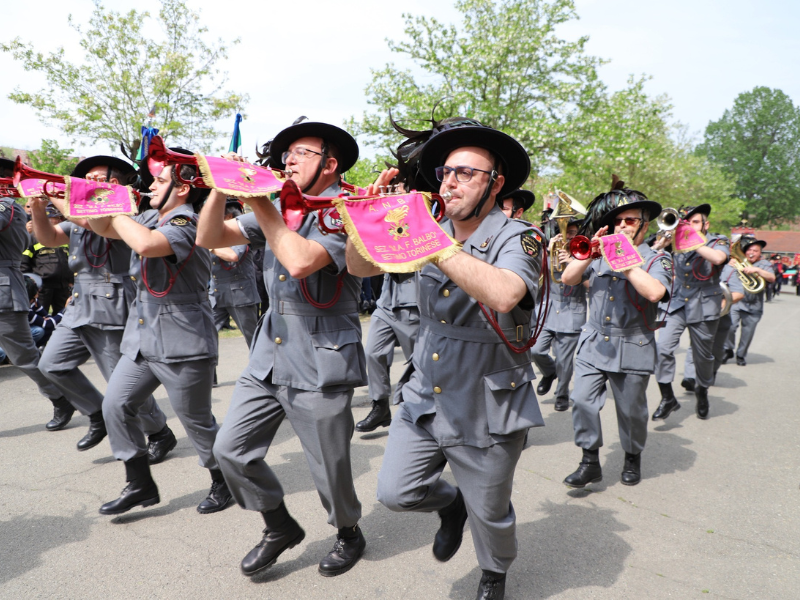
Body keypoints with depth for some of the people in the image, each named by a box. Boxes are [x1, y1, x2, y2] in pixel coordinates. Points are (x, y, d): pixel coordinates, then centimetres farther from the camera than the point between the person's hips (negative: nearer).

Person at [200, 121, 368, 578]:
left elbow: (300, 262, -28)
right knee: (230, 449, 8)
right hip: (269, 358, 7)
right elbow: (210, 238, 8)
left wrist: (259, 199, -19)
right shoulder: (278, 210, 10)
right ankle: (281, 528, 31)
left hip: (319, 365, -7)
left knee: (330, 470, 6)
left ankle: (350, 534, 38)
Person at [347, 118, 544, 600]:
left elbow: (503, 295, -38)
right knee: (395, 492, 5)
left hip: (486, 412, -4)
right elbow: (361, 267, 2)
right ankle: (451, 504, 38)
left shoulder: (518, 238, -16)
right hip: (424, 397, 5)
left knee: (488, 514, 14)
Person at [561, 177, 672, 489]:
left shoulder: (656, 260, 1)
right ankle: (590, 462, 6)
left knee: (631, 411, 9)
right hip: (593, 344, 3)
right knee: (582, 401, -7)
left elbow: (655, 292, -20)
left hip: (632, 350, -2)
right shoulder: (601, 255, 10)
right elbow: (567, 279, 0)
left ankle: (632, 458, 33)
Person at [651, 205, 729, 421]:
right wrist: (663, 241, -14)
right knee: (663, 348, -15)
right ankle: (668, 398, -3)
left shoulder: (718, 242, 0)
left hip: (704, 308, -2)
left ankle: (702, 391, 39)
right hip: (676, 304, 2)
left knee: (703, 356, 11)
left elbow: (717, 258, -25)